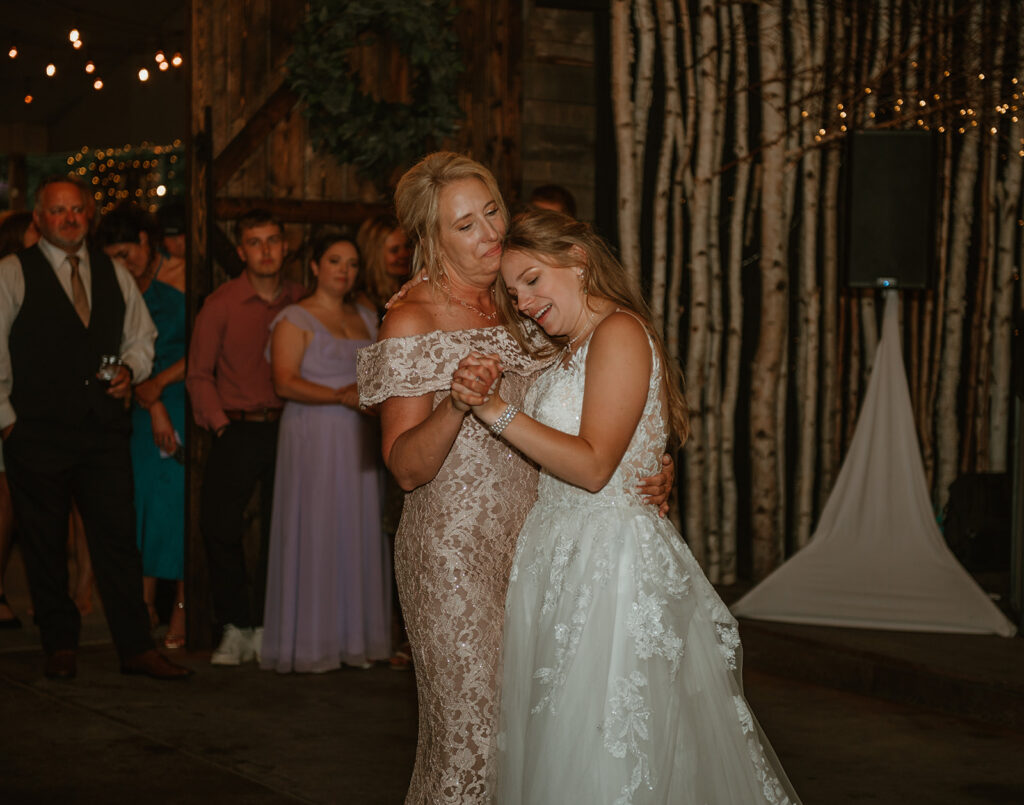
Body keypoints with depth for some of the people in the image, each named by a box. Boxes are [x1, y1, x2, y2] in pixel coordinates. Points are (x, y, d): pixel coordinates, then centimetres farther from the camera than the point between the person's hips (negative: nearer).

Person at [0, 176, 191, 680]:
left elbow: (141, 337, 21)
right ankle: (60, 646, 18)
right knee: (45, 544, 5)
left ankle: (136, 648, 5)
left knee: (118, 538, 0)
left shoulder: (114, 275, 14)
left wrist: (130, 369, 1)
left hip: (104, 429, 3)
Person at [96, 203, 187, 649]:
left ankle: (182, 608, 2)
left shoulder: (185, 277, -3)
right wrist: (154, 408, -7)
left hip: (186, 399, -3)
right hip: (146, 406, 3)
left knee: (182, 499, -4)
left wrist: (159, 382, -11)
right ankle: (146, 606, 6)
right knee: (145, 498, 0)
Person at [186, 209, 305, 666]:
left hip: (287, 429, 2)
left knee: (280, 533, 4)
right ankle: (235, 628, 5)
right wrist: (220, 421, -6)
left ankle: (264, 628, 16)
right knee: (219, 527, -8)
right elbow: (199, 374, 3)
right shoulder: (221, 304, 1)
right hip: (237, 431, -2)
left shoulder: (299, 303, 7)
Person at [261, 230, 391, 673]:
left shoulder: (365, 318, 17)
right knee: (315, 533, -5)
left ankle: (356, 638, 10)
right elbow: (285, 382, -12)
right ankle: (310, 642, 1)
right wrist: (340, 396, -21)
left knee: (359, 533, 4)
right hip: (312, 437, -5)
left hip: (358, 437, 5)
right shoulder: (295, 320, -2)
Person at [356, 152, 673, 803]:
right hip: (455, 552, -6)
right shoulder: (412, 322, -8)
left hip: (530, 541, 6)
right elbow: (406, 468, -12)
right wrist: (456, 406, -31)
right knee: (473, 730, -4)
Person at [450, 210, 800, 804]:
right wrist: (480, 395, 1)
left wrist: (496, 411, -18)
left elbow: (593, 465, -19)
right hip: (560, 555, 9)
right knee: (555, 749, 11)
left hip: (611, 557, -9)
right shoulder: (571, 353, 18)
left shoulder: (620, 333, -11)